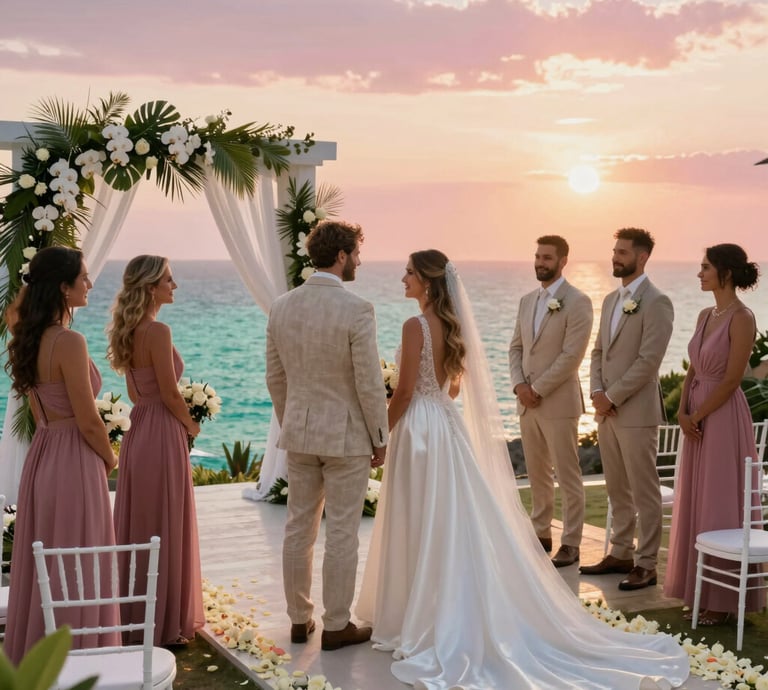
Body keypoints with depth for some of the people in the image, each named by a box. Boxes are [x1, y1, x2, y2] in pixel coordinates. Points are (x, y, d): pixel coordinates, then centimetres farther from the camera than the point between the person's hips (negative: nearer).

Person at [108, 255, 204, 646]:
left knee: (136, 526, 16)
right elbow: (170, 395, -16)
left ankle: (134, 617, 27)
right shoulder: (157, 331, -18)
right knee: (165, 530, 1)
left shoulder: (129, 332, 9)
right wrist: (191, 426, 0)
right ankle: (165, 625, 10)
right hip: (162, 436, -9)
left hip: (137, 433, 9)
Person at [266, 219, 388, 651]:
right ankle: (337, 626, 14)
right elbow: (370, 384, -15)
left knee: (299, 530, 14)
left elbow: (275, 378, 8)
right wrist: (379, 439, -4)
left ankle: (300, 619, 24)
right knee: (341, 535, 4)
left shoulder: (282, 306, 1)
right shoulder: (357, 310, -18)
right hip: (346, 436, -6)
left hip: (299, 435, 6)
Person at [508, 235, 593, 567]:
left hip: (558, 401, -7)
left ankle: (570, 543, 7)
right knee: (537, 474, 14)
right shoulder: (527, 300, 13)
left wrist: (538, 389, -15)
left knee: (567, 477, 0)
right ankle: (541, 534, 24)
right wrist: (519, 384, -3)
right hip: (527, 401, 7)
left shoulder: (577, 302, -9)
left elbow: (572, 354, -16)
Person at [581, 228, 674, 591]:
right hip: (607, 410, 8)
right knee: (617, 490, 15)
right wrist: (597, 392, 1)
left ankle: (646, 564, 6)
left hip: (636, 411, -8)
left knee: (644, 492, 0)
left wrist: (612, 397, -15)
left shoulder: (656, 302, -11)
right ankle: (620, 554, 24)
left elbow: (648, 361, -17)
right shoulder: (611, 299, 15)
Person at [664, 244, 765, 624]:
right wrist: (683, 411, -1)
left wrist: (698, 415, -12)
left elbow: (731, 380, -17)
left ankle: (724, 597, 8)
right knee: (696, 502, 12)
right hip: (697, 417, 8)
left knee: (721, 504, -2)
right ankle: (702, 590, 22)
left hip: (723, 417, -8)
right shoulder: (705, 315, 10)